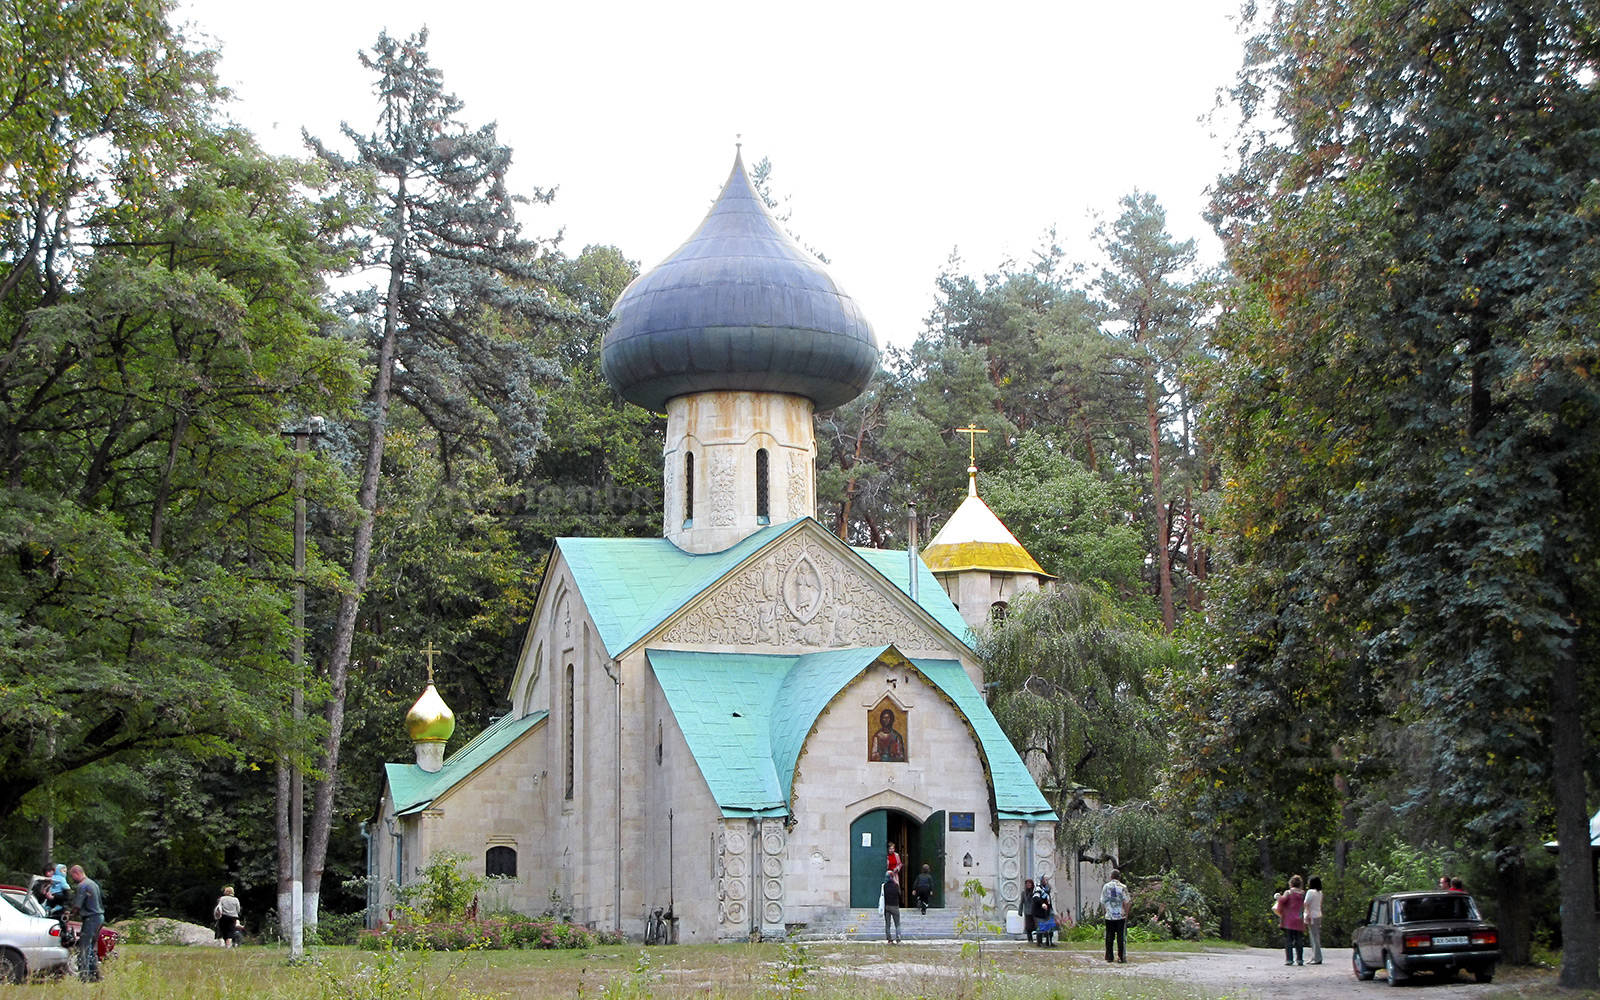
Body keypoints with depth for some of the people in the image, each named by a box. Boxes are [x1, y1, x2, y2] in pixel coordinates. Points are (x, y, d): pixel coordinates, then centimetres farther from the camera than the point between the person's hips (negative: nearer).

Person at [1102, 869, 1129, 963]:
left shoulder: (1106, 887, 3)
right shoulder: (1123, 887, -6)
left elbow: (1102, 902, 6)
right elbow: (1126, 902, -8)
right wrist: (1126, 913, 2)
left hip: (1109, 916, 2)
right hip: (1121, 916, -2)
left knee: (1109, 937, 8)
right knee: (1121, 937, 2)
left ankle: (1109, 956, 9)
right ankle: (1121, 956, 0)